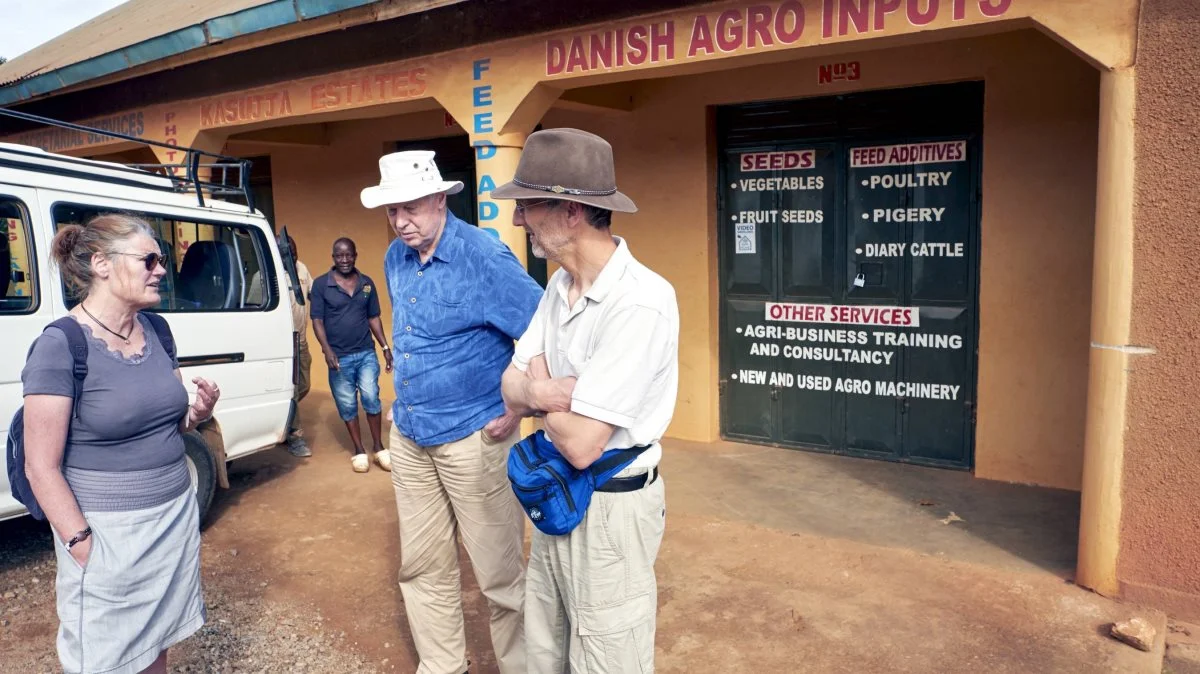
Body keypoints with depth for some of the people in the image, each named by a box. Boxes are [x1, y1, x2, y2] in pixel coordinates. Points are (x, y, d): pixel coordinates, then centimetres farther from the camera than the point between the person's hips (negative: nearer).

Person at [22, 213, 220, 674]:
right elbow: (42, 468, -14)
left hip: (176, 515, 6)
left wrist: (196, 415, -5)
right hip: (108, 531, -5)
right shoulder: (60, 347, -15)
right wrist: (83, 545, -16)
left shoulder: (156, 330, 4)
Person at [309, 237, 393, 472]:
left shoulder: (367, 283, 5)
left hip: (366, 353, 1)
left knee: (371, 398, -5)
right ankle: (359, 451, 20)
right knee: (347, 406, 7)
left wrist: (385, 347, 5)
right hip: (339, 357, -1)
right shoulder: (321, 284, -4)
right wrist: (327, 350, -17)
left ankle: (378, 447, 10)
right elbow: (317, 321, -5)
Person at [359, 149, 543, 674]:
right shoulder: (395, 259, 6)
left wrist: (516, 407, -15)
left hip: (472, 438, -7)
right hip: (408, 438, 7)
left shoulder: (484, 256, -17)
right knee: (423, 568, 16)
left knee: (499, 573, 5)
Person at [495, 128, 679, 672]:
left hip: (608, 509, -8)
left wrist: (536, 390, -10)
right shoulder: (559, 286, 2)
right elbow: (511, 387, 3)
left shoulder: (640, 303, -27)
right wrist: (543, 393, -21)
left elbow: (580, 444, -29)